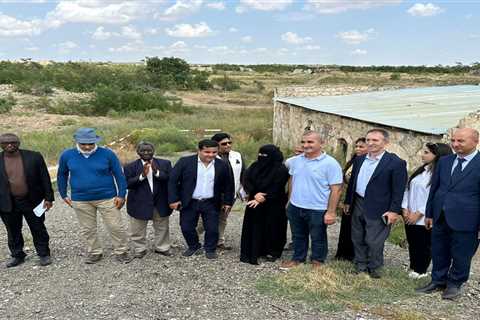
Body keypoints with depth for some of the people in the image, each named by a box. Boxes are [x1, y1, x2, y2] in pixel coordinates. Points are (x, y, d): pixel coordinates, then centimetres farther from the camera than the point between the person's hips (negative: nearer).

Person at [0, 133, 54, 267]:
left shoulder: (34, 157, -4)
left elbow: (45, 178, -1)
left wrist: (48, 198, -4)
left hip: (32, 201, -1)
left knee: (38, 229, 8)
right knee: (13, 231, 12)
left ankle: (44, 254, 22)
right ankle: (17, 255, 29)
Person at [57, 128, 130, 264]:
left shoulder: (107, 154, -10)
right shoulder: (67, 155, -3)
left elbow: (119, 175, -4)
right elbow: (62, 175, 12)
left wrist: (121, 195, -7)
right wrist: (64, 195, 12)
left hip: (107, 198, -2)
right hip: (80, 200, 2)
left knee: (116, 227, 2)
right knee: (88, 229, 14)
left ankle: (121, 251, 21)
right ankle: (95, 252, 32)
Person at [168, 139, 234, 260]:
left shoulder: (222, 165, -1)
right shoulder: (185, 162, -9)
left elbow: (228, 185, 9)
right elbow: (173, 181, -7)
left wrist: (227, 202, 9)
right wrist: (174, 199, -10)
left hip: (211, 204, 1)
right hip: (189, 203, -1)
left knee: (212, 229, 3)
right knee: (186, 228, 7)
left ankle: (210, 249, 26)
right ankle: (194, 247, 32)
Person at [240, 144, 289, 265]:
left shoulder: (281, 170, -11)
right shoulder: (255, 166, 5)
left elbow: (275, 189, -16)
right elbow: (246, 180, -4)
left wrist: (261, 200, -20)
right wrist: (255, 194, -20)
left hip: (273, 206, -5)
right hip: (254, 203, 5)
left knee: (271, 228, 3)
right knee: (253, 227, 5)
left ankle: (272, 252, 19)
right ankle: (252, 252, 13)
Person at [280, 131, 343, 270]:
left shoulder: (330, 163, -15)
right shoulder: (295, 161, 3)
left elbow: (336, 189, -15)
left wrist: (331, 212, -17)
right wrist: (290, 201, 13)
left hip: (317, 210, -5)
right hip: (295, 207, 5)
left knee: (318, 238, 13)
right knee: (298, 237, 20)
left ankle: (317, 262, 32)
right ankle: (297, 258, 37)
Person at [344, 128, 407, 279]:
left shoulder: (396, 163, -10)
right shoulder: (359, 160, 8)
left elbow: (398, 190, -11)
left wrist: (394, 210, -14)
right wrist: (347, 201, 15)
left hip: (378, 209, -6)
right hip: (357, 205, 6)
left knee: (373, 241, 1)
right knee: (358, 239, 15)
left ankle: (374, 268, 22)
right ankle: (360, 266, 30)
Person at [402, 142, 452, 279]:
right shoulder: (420, 170, 10)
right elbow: (407, 189, 8)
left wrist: (418, 214, -16)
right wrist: (405, 209, -3)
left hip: (425, 219, -7)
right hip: (410, 217, 7)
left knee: (424, 246, 9)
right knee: (412, 244, 16)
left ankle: (421, 271, 25)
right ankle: (413, 268, 32)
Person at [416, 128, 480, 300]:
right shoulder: (444, 161, 6)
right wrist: (429, 213, 12)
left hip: (464, 220, -5)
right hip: (440, 218, 5)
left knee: (461, 256, 11)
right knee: (439, 253, 16)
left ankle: (454, 284, 31)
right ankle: (438, 281, 34)